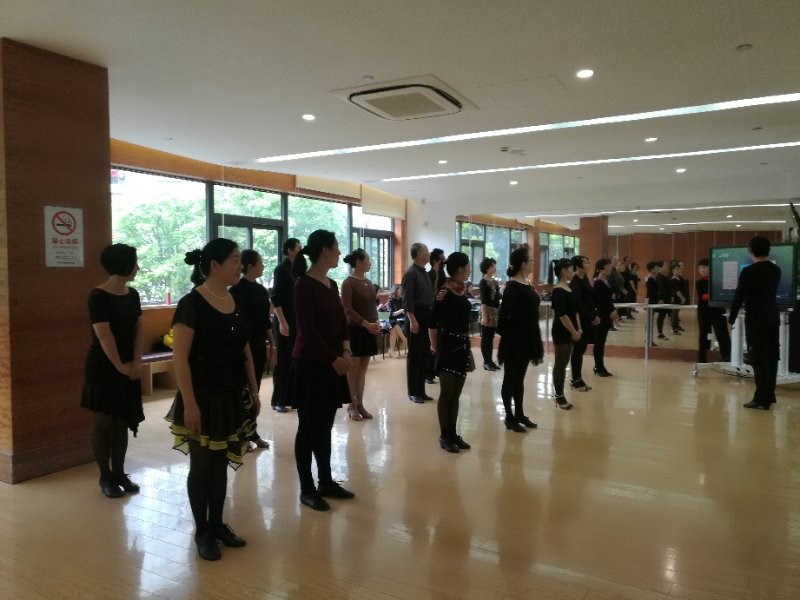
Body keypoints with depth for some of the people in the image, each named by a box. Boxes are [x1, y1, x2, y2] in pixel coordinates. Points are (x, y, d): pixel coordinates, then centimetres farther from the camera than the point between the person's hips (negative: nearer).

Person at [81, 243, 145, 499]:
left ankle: (119, 472, 21)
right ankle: (105, 477, 13)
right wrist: (120, 366, -14)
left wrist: (136, 362, -4)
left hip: (128, 368, 6)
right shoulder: (98, 296, -14)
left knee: (122, 421, 11)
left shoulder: (133, 294, 6)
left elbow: (138, 329, 5)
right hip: (103, 368, -6)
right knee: (103, 422, 3)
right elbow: (104, 335, -18)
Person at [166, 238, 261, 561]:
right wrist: (189, 404, -21)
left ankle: (217, 524, 30)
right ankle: (201, 532, 23)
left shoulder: (235, 302, 6)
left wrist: (254, 391, 11)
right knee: (201, 465, 8)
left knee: (221, 463, 16)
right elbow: (180, 358, -18)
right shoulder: (191, 304, -15)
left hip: (233, 396, 6)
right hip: (204, 397, -6)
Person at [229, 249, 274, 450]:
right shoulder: (237, 290, -11)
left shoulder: (261, 290, 10)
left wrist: (271, 344, 14)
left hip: (259, 345, 7)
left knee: (255, 389, 12)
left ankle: (252, 433, 22)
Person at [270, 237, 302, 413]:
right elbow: (275, 298, -16)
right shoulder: (281, 269, -10)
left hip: (296, 321, 7)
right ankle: (278, 401, 8)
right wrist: (282, 322, -21)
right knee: (283, 361, -1)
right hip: (284, 322, -7)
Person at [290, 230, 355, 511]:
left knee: (325, 426, 15)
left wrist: (345, 351, -5)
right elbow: (307, 330, -18)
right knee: (309, 427, 3)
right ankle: (307, 489, 15)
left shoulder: (332, 284, 10)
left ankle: (326, 482, 26)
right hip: (310, 365, -7)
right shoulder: (304, 285, -14)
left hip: (332, 364, 8)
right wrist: (335, 359, -17)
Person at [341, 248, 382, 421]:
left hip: (369, 331, 7)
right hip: (355, 330, -7)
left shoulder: (368, 282, 11)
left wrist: (376, 323, -2)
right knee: (353, 368, 1)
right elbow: (348, 309, -15)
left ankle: (360, 404, 17)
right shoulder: (348, 283, -10)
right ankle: (352, 405, 11)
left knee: (363, 368, 10)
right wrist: (366, 324, -21)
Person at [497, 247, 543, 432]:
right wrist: (506, 332, -11)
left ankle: (520, 414, 27)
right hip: (515, 339, -8)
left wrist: (534, 338, 13)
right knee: (510, 378, 3)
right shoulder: (513, 286, -16)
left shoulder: (527, 285, 10)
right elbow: (504, 314, -22)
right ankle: (509, 418, 12)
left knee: (520, 378, 16)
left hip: (527, 338, 8)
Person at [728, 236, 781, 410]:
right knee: (771, 356, 11)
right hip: (773, 316, 7)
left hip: (755, 318, -7)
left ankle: (762, 399, -5)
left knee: (758, 358, -5)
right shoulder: (776, 270, 8)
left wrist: (731, 319, -2)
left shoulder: (748, 271, -13)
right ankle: (769, 395, 19)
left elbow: (739, 297, -11)